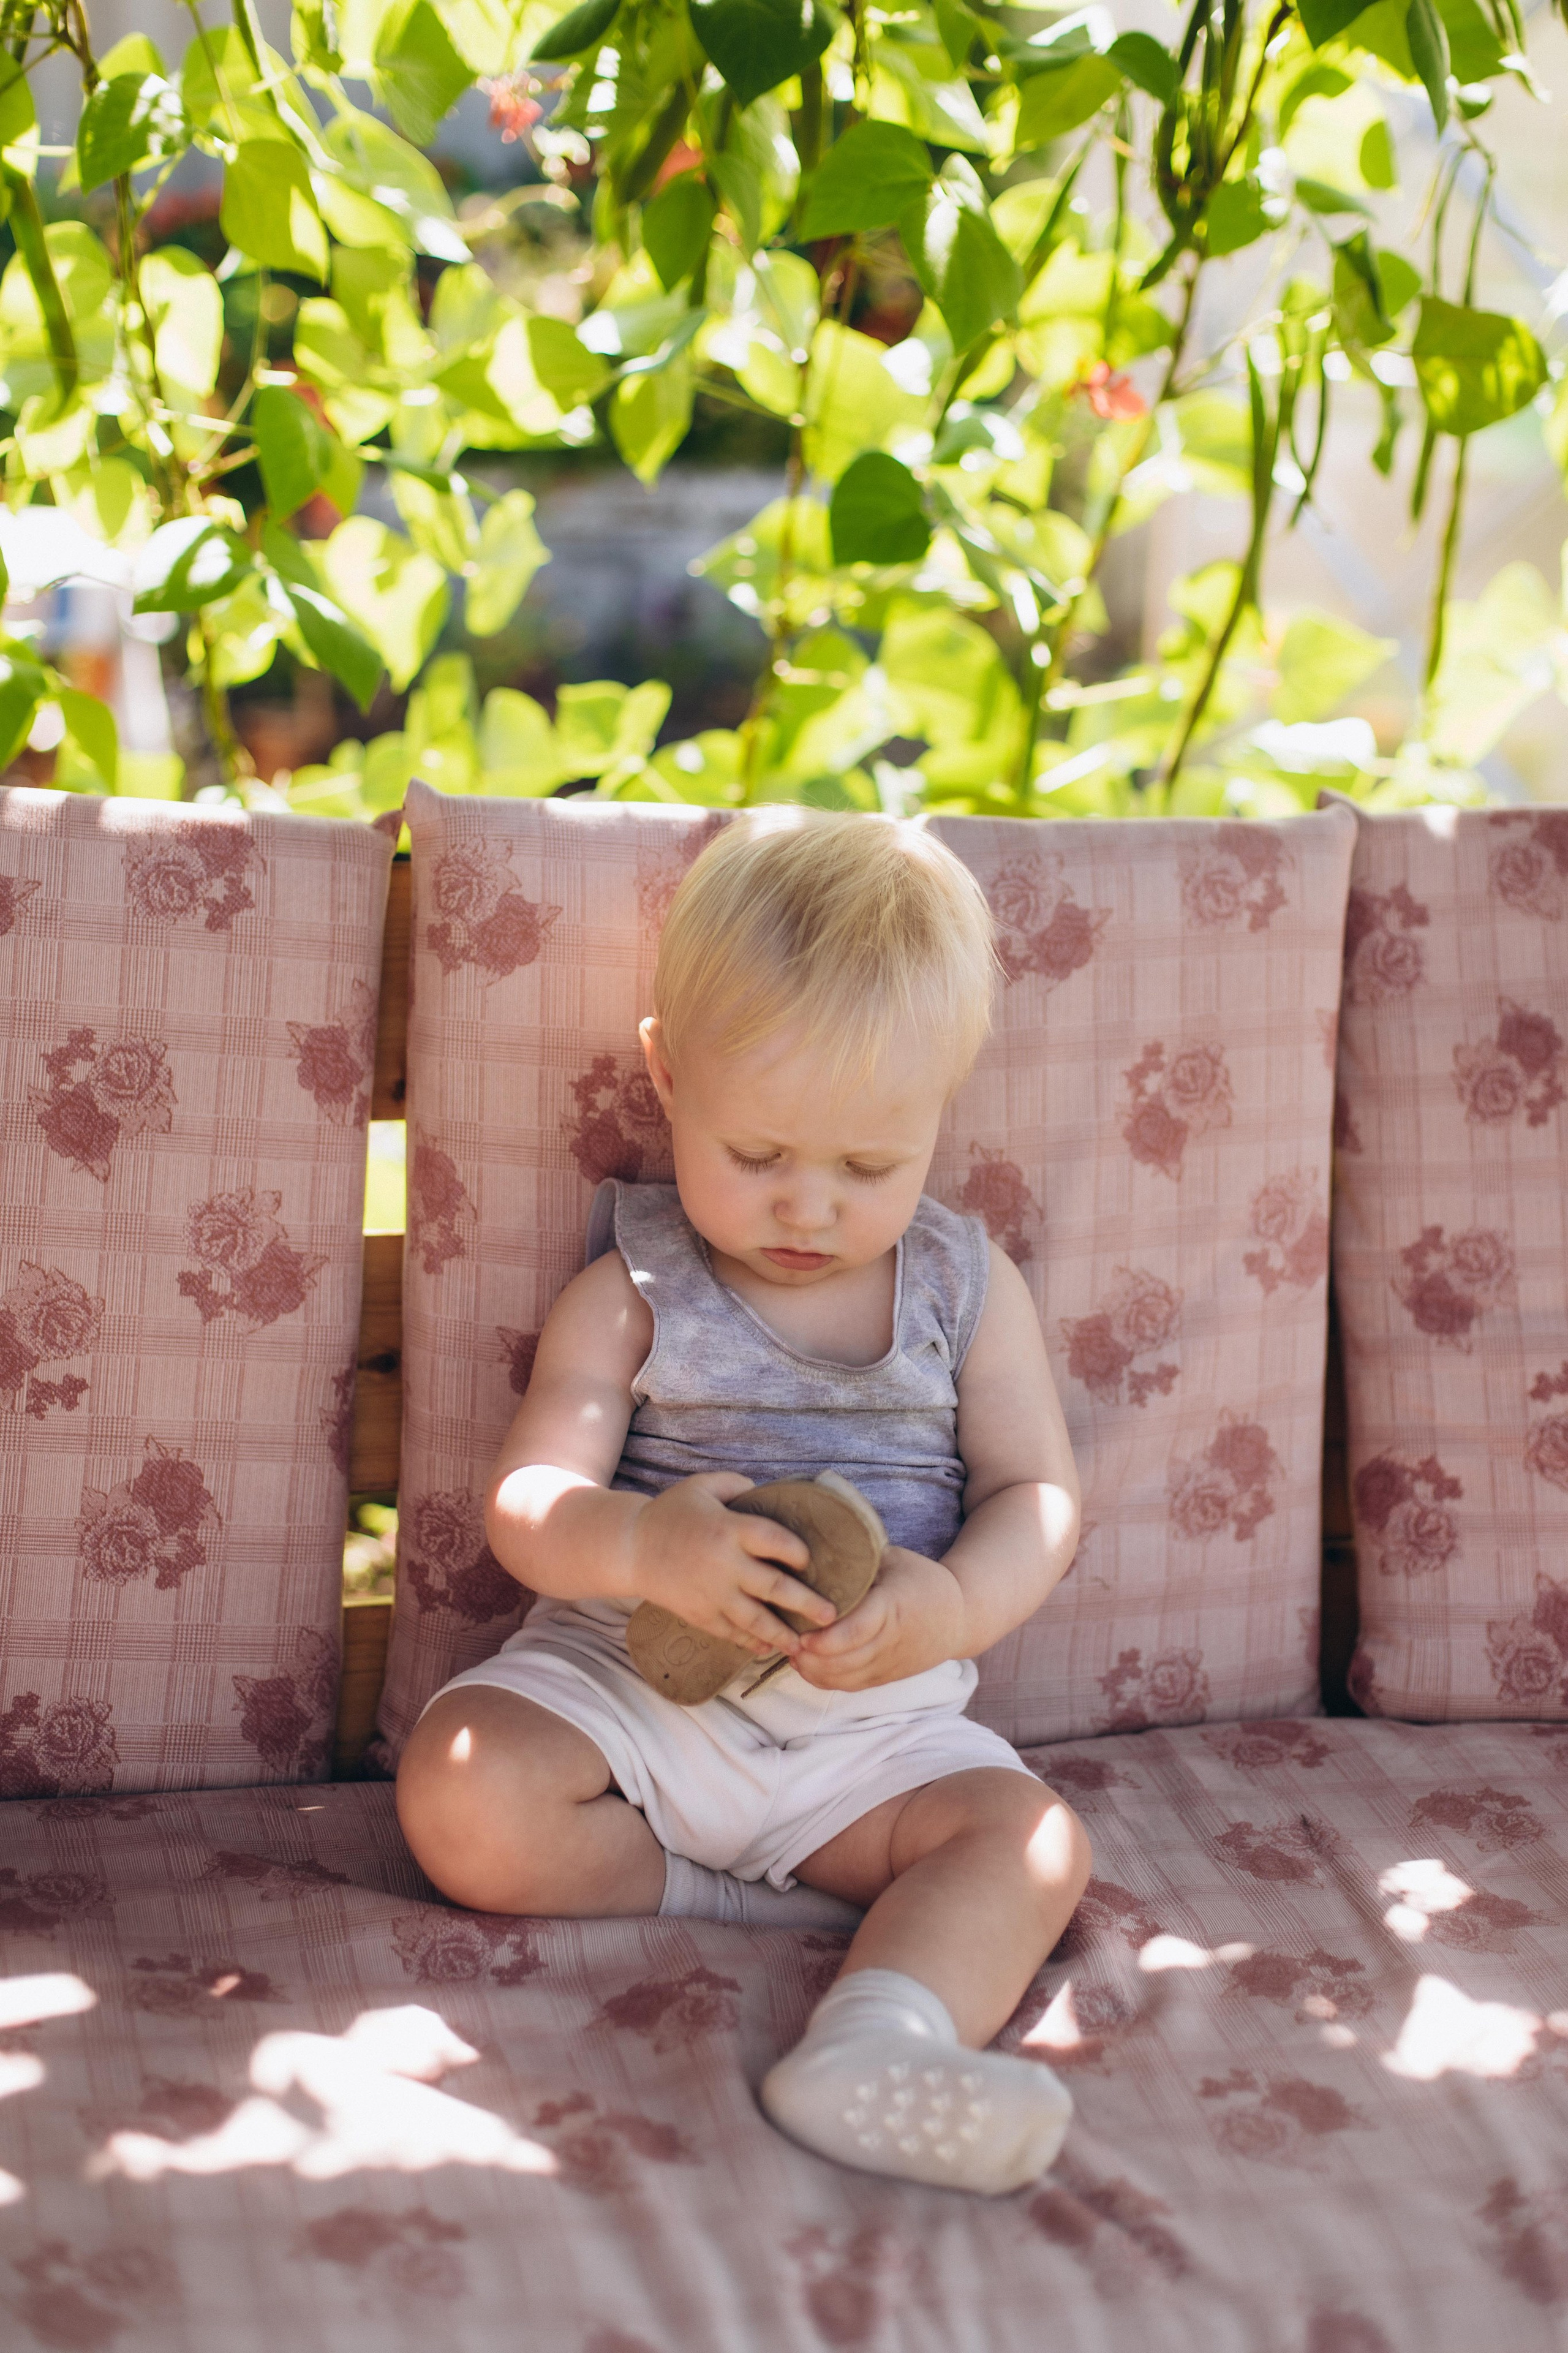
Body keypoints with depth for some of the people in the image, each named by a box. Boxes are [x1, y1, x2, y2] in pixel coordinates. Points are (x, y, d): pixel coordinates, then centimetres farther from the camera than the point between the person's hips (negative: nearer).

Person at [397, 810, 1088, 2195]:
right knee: (463, 1799, -28)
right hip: (628, 1679, 0)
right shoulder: (632, 1295, 0)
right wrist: (641, 1546, -32)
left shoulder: (971, 1291, 6)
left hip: (876, 1722, 1)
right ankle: (782, 1900, -18)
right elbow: (530, 1502, -8)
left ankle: (881, 2038, -50)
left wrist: (956, 1604, -21)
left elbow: (1038, 1493, 3)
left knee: (1029, 1841, -26)